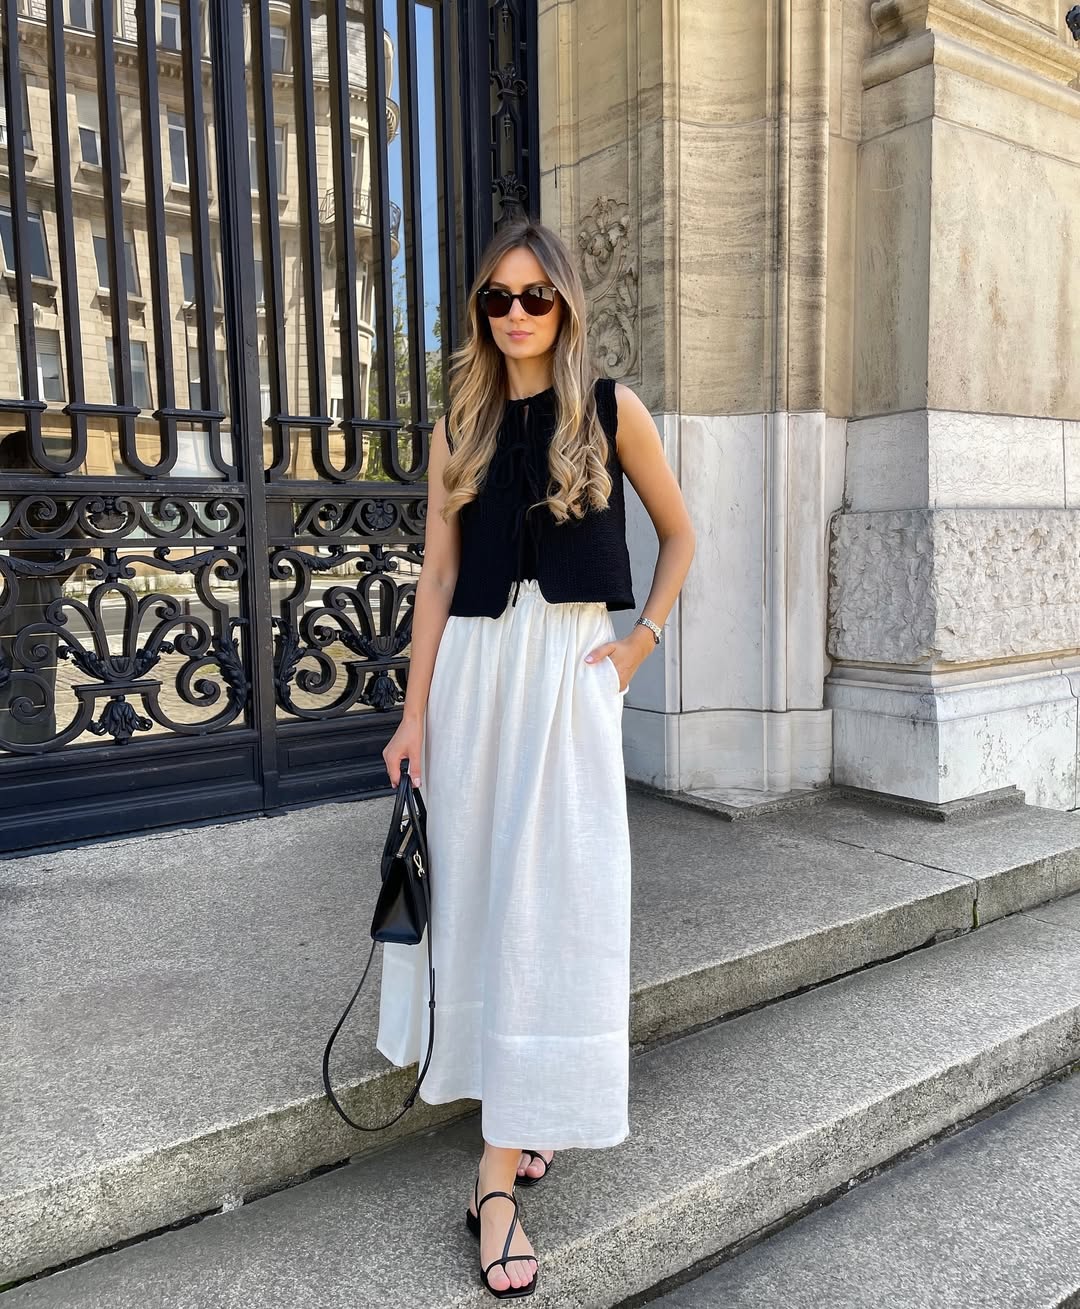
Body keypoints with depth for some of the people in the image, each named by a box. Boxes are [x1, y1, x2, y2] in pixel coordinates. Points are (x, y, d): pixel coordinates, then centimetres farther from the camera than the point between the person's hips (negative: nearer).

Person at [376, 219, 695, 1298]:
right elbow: (438, 574, 5)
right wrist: (415, 713, 0)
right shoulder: (459, 427, 9)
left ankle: (499, 1177, 3)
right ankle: (520, 1117, 32)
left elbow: (679, 534, 12)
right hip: (472, 670, 3)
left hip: (570, 670, -3)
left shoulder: (611, 411, 3)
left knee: (550, 900, -5)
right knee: (480, 893, 8)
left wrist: (643, 640, 0)